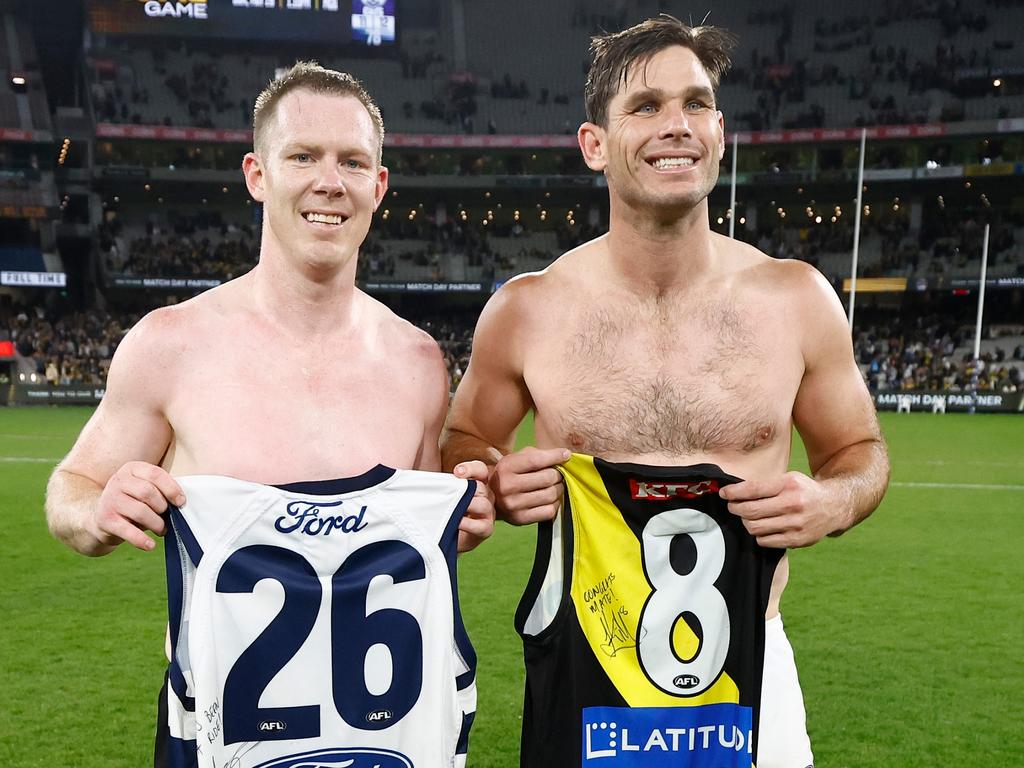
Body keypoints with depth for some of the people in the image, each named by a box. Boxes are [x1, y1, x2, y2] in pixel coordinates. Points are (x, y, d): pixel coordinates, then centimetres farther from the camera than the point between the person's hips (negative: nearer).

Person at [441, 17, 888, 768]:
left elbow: (859, 450, 7)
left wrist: (833, 502, -14)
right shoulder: (524, 311, -10)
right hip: (578, 667, 0)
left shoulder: (798, 299, -7)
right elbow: (462, 446, 6)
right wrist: (497, 485, -16)